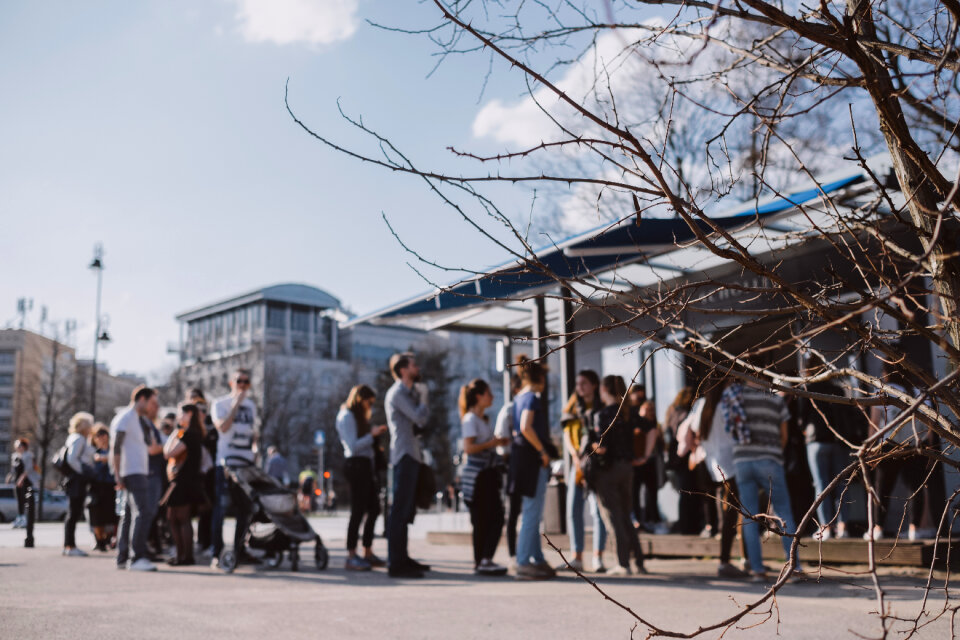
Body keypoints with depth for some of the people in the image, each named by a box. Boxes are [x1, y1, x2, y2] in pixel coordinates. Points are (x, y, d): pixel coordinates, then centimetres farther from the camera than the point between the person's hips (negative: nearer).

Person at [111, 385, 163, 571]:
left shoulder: (143, 421, 22)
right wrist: (118, 476, -19)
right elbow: (115, 448, -14)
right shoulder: (124, 418, -7)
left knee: (129, 514, 11)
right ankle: (138, 558, -21)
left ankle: (122, 559, 15)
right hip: (131, 472, -10)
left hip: (141, 472, 10)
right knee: (143, 512, -18)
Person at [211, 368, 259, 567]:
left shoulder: (251, 405, 17)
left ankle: (239, 550, 20)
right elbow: (223, 426, -16)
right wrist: (236, 404, -15)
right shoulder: (220, 403, 0)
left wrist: (255, 447, 10)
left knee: (246, 508, 9)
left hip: (247, 462, 6)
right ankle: (217, 554, -6)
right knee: (221, 506, -9)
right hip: (226, 462, -6)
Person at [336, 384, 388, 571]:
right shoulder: (347, 417, -6)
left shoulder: (359, 417, 23)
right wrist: (372, 434, -17)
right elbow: (353, 446, -14)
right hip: (356, 464, -10)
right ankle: (351, 557, -9)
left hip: (365, 465, 10)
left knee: (374, 508, 10)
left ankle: (368, 552, 17)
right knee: (358, 511, -11)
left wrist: (375, 431, 8)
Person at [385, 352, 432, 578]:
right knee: (400, 510, -11)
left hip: (411, 455, 10)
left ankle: (402, 558, 20)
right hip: (404, 455, -10)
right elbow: (419, 417, -19)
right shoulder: (397, 393, -9)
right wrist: (423, 398, -1)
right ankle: (396, 563, -11)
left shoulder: (409, 392, 22)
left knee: (407, 510, 13)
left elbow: (420, 422, 15)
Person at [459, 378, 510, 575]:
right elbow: (469, 448, -19)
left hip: (489, 473, 9)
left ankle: (484, 561, 5)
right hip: (476, 475, -9)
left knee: (496, 517, 3)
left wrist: (499, 442, 9)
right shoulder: (470, 419, -10)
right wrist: (492, 443, -19)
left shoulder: (485, 419, 17)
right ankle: (481, 562, -1)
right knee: (482, 520, -6)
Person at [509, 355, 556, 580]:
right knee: (531, 513, -7)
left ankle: (537, 560, 21)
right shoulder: (531, 397, -11)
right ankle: (523, 563, -5)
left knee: (533, 514, 14)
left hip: (523, 457, 10)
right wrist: (543, 451, -16)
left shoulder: (519, 397, 15)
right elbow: (526, 428, -25)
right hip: (533, 459, -10)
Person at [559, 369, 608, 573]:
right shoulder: (573, 409, 15)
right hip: (577, 464, 4)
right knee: (573, 511, 1)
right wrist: (575, 455, -7)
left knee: (598, 510, -8)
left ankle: (598, 558, -2)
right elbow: (567, 435, 10)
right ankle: (577, 558, 7)